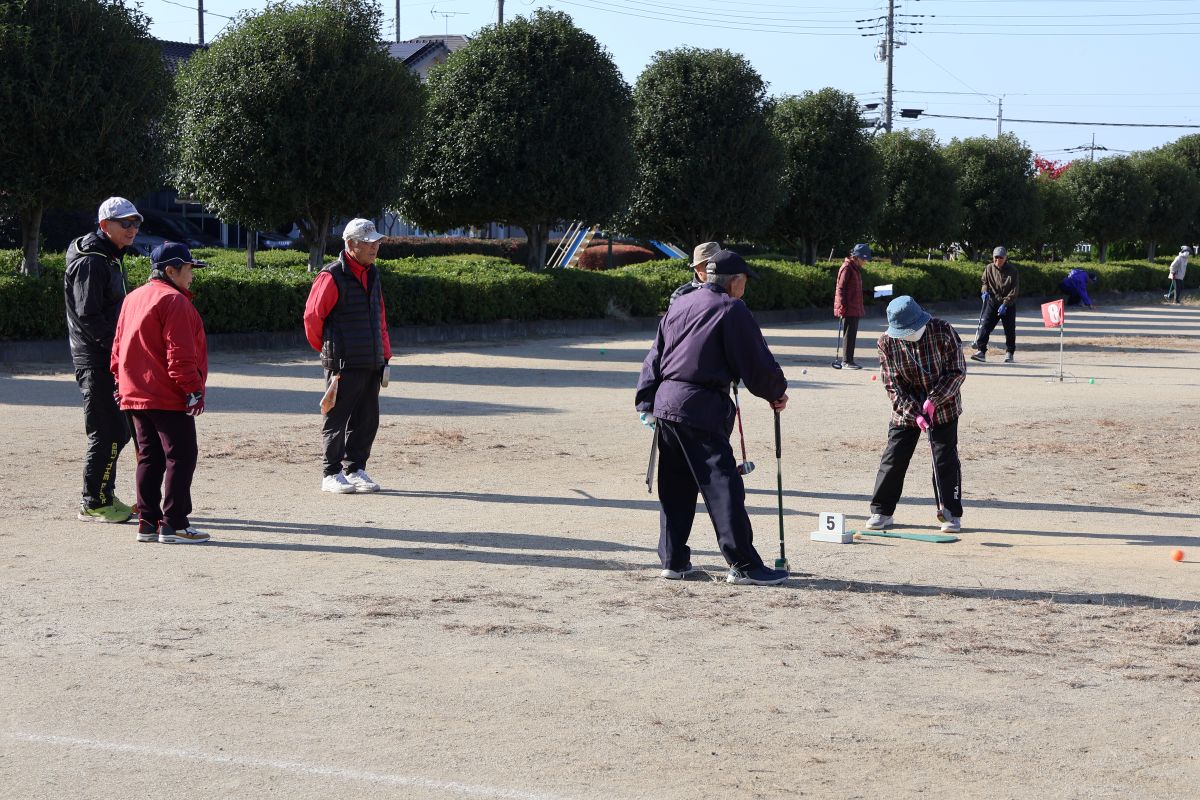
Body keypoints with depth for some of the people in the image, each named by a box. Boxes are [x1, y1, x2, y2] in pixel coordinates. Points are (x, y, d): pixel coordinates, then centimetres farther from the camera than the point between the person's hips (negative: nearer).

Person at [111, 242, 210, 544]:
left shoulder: (133, 298, 15)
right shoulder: (174, 301, -13)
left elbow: (119, 347, 19)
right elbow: (180, 354, -19)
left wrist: (121, 381, 23)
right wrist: (193, 388, -16)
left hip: (136, 394, 9)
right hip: (168, 397, -9)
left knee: (149, 457, 13)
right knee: (181, 456, -5)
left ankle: (147, 522, 13)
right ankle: (174, 524, -7)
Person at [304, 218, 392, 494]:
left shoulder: (372, 274, 13)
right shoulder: (332, 277, -12)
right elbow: (312, 316, -8)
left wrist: (385, 357, 15)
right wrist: (326, 351, 4)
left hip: (371, 364, 7)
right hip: (344, 364, -7)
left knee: (367, 419, 10)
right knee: (338, 419, 0)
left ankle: (355, 469, 19)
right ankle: (332, 474, 7)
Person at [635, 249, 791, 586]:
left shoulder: (679, 305, 17)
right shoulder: (731, 310, -6)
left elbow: (655, 356, 17)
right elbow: (757, 363, -6)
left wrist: (646, 401, 18)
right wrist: (777, 392, 10)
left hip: (665, 403, 8)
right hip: (700, 408, -8)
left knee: (675, 487, 15)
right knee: (723, 485, -7)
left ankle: (674, 560, 17)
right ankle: (744, 565, -8)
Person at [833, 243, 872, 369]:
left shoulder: (856, 268, 16)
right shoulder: (847, 268, -13)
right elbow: (840, 289, -17)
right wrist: (843, 307, -20)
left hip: (854, 310, 9)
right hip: (848, 309, -9)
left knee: (852, 335, 11)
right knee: (849, 334, -6)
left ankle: (849, 360, 16)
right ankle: (846, 362, -3)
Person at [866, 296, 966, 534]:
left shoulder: (942, 331, -17)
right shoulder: (887, 342, -13)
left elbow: (957, 371, -12)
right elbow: (892, 384, -10)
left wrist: (933, 400, -22)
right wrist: (915, 412, -21)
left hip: (943, 405, -1)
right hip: (905, 408, 1)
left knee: (946, 459, 0)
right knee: (894, 458, 0)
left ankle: (951, 513, 11)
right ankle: (881, 511, 11)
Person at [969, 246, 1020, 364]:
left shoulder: (1012, 270, -8)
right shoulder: (989, 268, 1)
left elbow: (1014, 290, -10)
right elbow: (985, 282, 15)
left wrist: (1005, 304, -18)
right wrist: (984, 291, -7)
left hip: (1008, 305, -2)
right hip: (992, 302, 2)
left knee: (1010, 330, 4)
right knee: (985, 325, -12)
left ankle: (1010, 353, 18)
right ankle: (981, 351, -15)